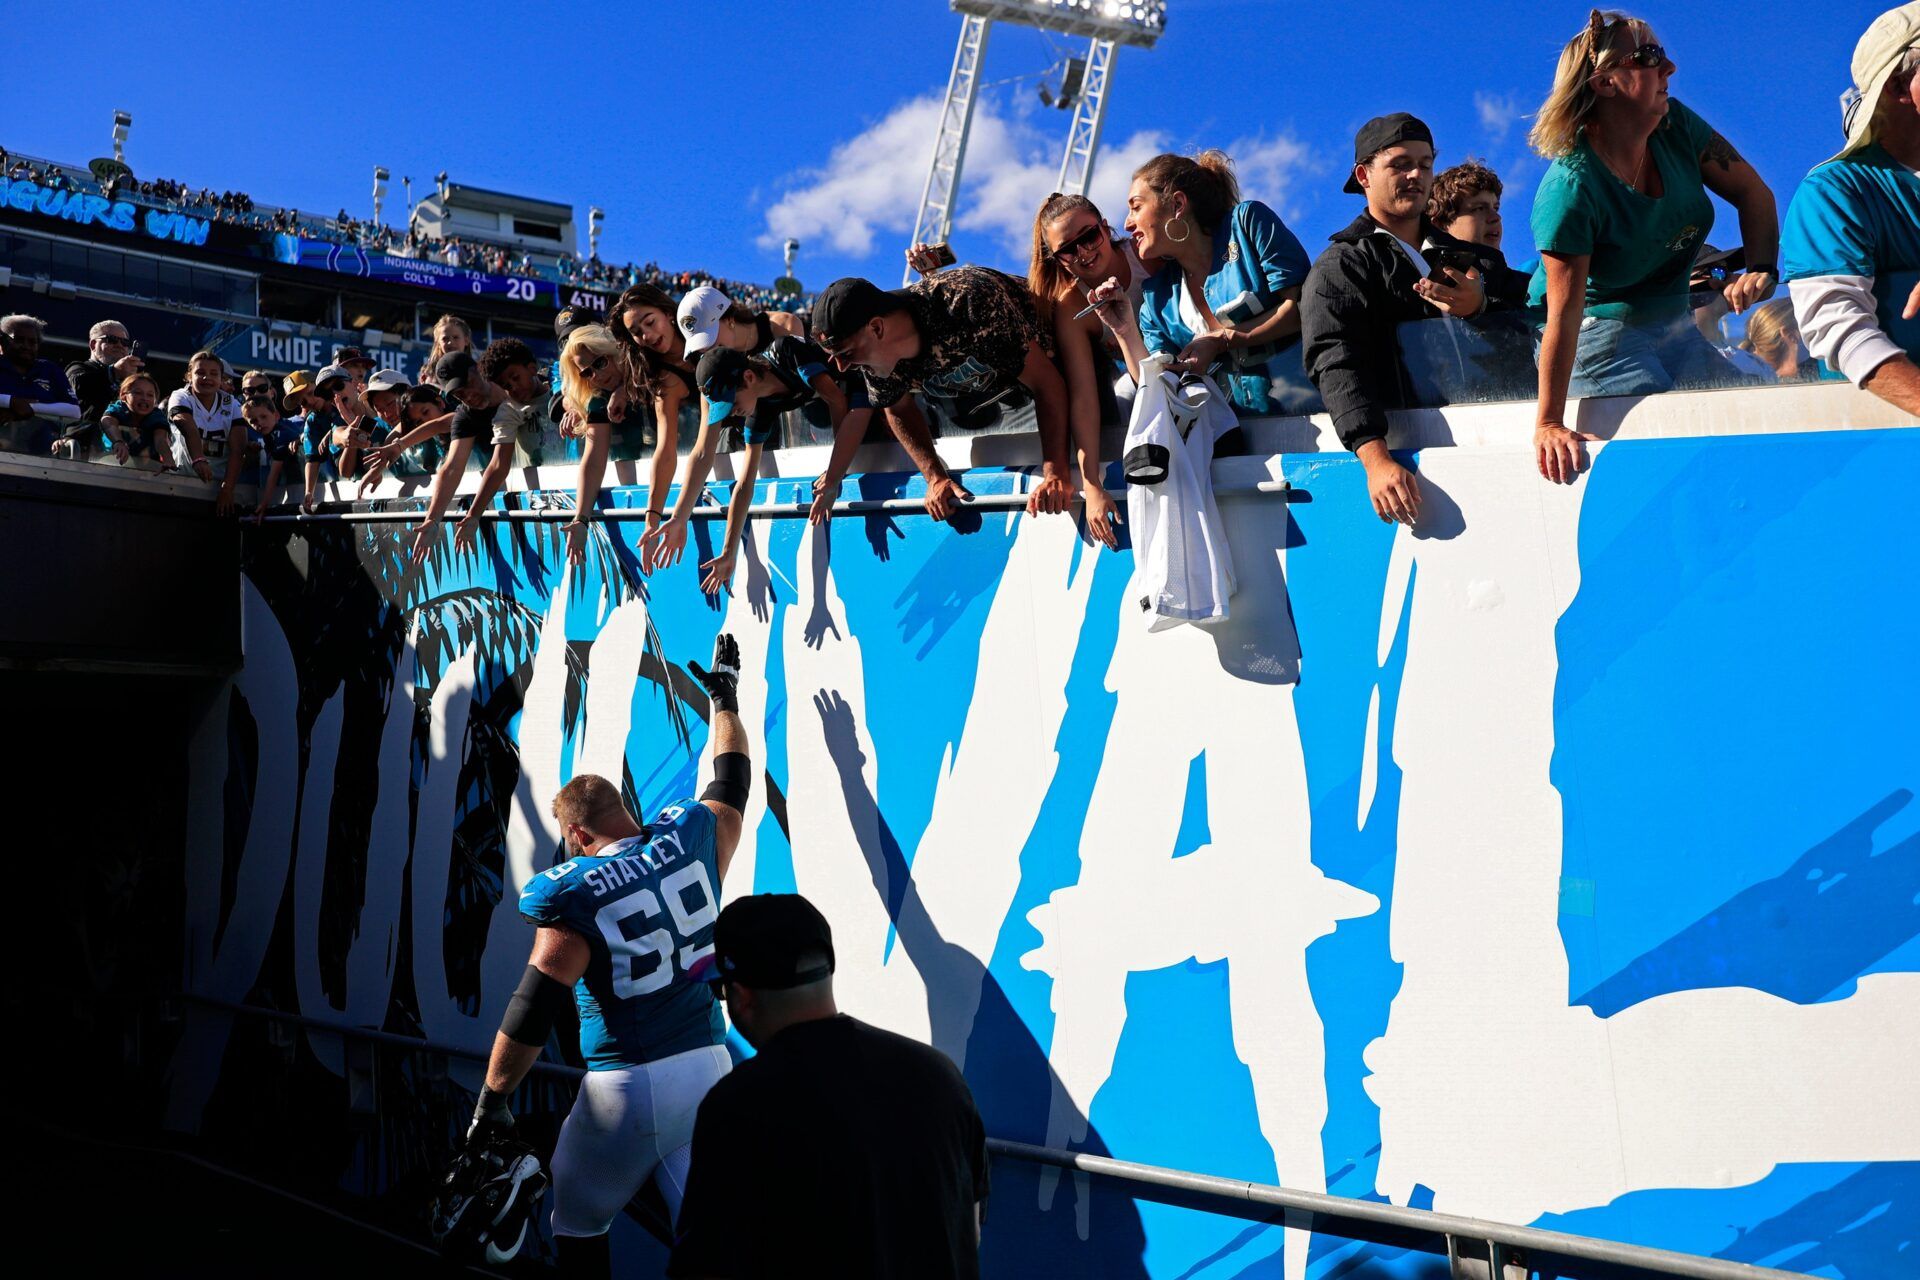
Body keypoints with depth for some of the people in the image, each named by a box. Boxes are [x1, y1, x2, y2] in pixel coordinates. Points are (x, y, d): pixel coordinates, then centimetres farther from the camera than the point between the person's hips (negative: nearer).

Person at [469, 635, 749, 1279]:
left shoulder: (570, 895, -11)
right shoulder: (692, 836, 2)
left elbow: (532, 1011, -11)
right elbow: (731, 780, 22)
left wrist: (491, 1099, -2)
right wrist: (724, 696, 36)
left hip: (628, 1084, -5)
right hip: (707, 1064, 5)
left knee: (577, 1223, 16)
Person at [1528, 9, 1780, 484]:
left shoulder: (1676, 125, -5)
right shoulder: (1572, 188, -25)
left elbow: (1753, 193, 7)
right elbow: (1564, 313, -28)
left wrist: (1760, 268, -12)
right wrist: (1548, 424, -30)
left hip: (1674, 326, 7)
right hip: (1598, 333, -7)